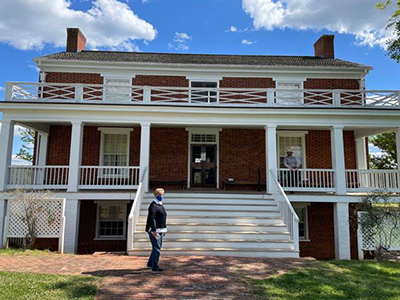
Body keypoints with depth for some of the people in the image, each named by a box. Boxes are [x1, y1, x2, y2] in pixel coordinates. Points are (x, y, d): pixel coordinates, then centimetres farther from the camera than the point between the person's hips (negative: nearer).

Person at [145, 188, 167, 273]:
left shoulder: (161, 205, 17)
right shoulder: (153, 205, -14)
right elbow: (151, 219, -21)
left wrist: (164, 229, 22)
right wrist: (154, 230, -24)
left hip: (160, 230, 10)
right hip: (154, 231, -10)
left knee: (157, 248, 19)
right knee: (156, 249, -6)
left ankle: (150, 263, 34)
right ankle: (154, 268, 2)